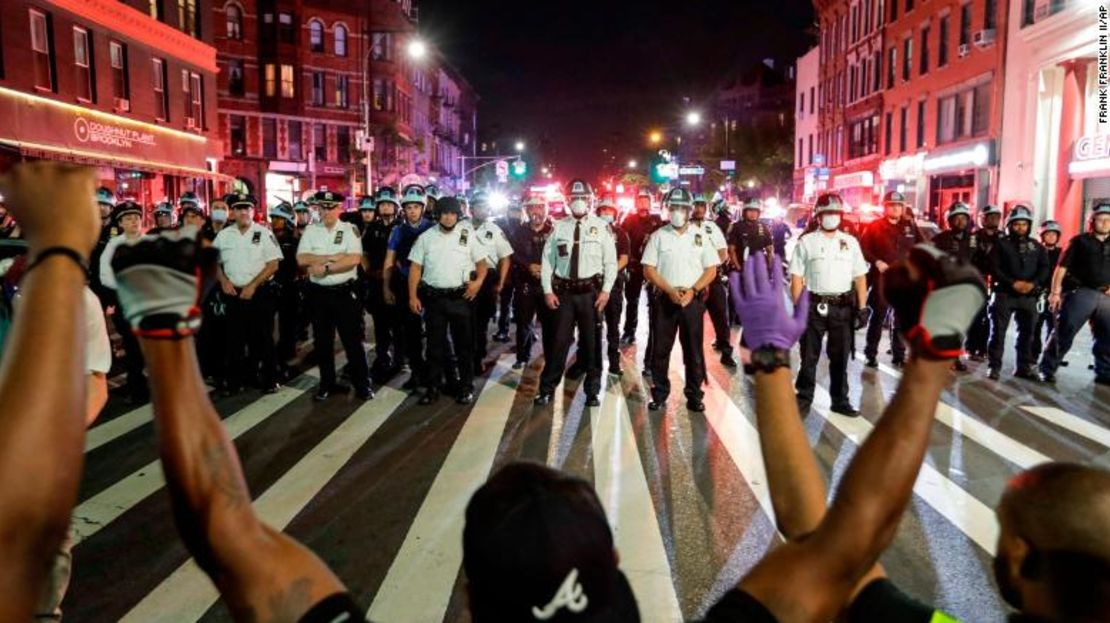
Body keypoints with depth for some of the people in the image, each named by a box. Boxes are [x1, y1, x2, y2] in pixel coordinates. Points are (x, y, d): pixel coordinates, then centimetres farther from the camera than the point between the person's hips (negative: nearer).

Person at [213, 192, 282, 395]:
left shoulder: (264, 233, -3)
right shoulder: (223, 235, 8)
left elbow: (273, 264, -7)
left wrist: (252, 286, -12)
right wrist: (224, 281, -2)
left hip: (260, 293, -3)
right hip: (233, 294, 3)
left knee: (262, 337, 2)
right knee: (234, 338, 8)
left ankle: (269, 378, 12)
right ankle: (233, 381, 17)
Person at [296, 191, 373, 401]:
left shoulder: (350, 230, -3)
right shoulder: (311, 230, 5)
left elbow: (354, 259, -16)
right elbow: (302, 259, -7)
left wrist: (324, 267, -15)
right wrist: (333, 257, -14)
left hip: (345, 292, -3)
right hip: (319, 293, 3)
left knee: (352, 339, 1)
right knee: (322, 340, 11)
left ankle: (362, 384, 10)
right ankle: (327, 383, 24)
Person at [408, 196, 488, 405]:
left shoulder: (469, 235, 3)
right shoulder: (426, 237, 5)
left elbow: (482, 262, 5)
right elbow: (416, 267, 5)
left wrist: (478, 281, -14)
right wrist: (413, 296, -2)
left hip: (461, 297, -1)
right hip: (433, 298, 1)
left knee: (464, 343, 5)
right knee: (435, 343, 7)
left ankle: (466, 386, 16)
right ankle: (434, 386, 17)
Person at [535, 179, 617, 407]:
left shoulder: (601, 227, -1)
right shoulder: (559, 227, 2)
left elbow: (611, 262, 0)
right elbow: (547, 261, 3)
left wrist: (606, 291, -8)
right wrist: (548, 290, -3)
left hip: (591, 291, 0)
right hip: (564, 291, 1)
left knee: (592, 341, 10)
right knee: (559, 340, 5)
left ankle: (593, 391, 23)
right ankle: (547, 389, 17)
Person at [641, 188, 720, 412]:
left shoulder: (701, 235, 5)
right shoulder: (658, 236, 3)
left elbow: (711, 270, 3)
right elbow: (648, 270, -1)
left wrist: (692, 291, -11)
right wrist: (670, 291, -12)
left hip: (693, 300, 0)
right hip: (665, 299, 0)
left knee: (694, 350, 5)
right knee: (660, 349, 3)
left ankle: (694, 396, 15)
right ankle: (659, 394, 15)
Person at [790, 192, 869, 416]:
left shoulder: (850, 242, 9)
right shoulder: (806, 242, 1)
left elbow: (860, 277, 9)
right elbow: (796, 277, -2)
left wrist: (862, 308, 2)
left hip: (843, 307, 2)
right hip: (814, 306, -2)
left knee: (840, 356, 10)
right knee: (809, 355, 5)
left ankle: (840, 400, 20)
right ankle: (804, 398, 16)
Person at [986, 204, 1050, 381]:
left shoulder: (1036, 246, 13)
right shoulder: (1001, 244, 3)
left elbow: (1045, 268, 5)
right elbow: (994, 268, -7)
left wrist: (1033, 283, -14)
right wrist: (1013, 283, -18)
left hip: (1029, 296, 3)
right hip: (1004, 293, -3)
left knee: (1027, 332, 7)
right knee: (998, 331, -4)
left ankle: (1024, 366, 16)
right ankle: (994, 366, 0)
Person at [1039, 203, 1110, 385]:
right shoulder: (1080, 241, 3)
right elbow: (1062, 267, -2)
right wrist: (1055, 292, -10)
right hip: (1081, 294, -5)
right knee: (1063, 333, -7)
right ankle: (1047, 370, -2)